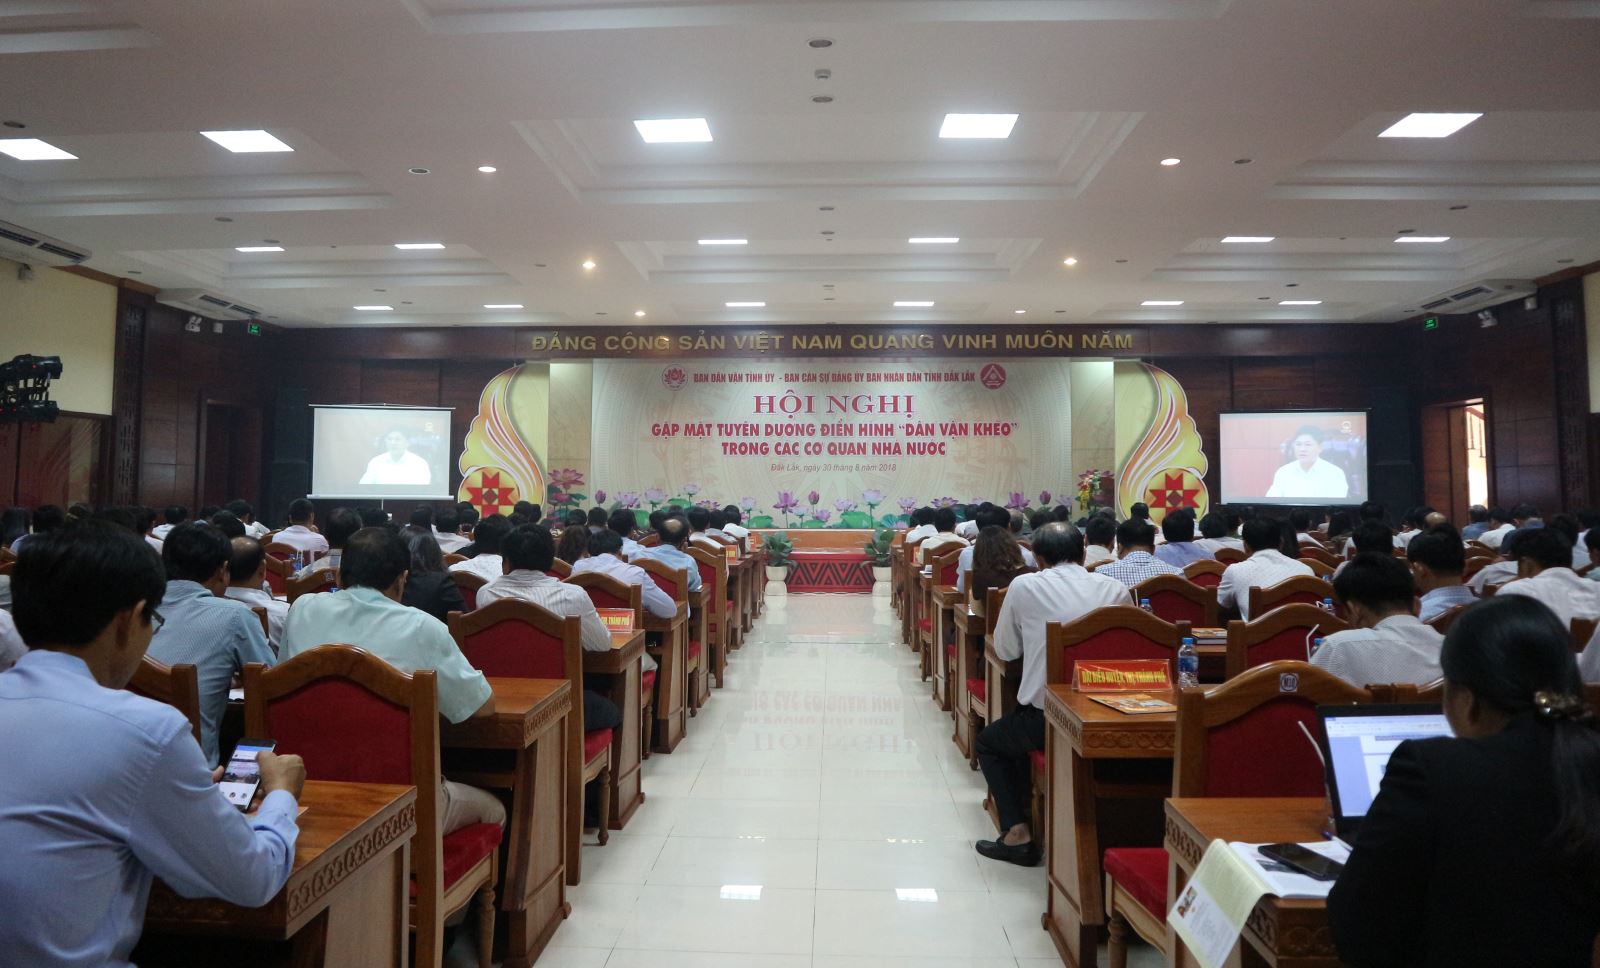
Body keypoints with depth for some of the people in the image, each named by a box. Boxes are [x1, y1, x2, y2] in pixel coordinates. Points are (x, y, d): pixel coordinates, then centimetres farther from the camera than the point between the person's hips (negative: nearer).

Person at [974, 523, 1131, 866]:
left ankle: (1017, 831, 12)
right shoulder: (1116, 589, 2)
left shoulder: (1024, 586, -5)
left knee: (989, 742, 26)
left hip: (1046, 716, -4)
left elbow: (1005, 650, 6)